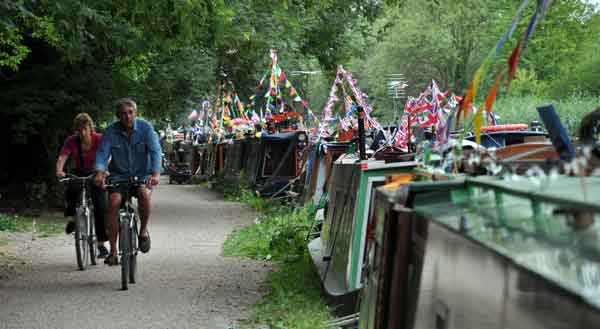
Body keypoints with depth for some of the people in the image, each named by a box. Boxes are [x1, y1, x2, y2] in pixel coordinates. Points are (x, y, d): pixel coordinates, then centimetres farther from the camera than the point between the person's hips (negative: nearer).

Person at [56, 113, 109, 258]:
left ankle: (101, 243, -1)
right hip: (80, 174, 1)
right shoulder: (71, 141, -13)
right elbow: (62, 157, -24)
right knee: (72, 189, -32)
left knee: (100, 206, -12)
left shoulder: (99, 139, -18)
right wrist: (59, 171, -45)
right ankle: (72, 218, -8)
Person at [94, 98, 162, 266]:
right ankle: (113, 251, -13)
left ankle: (143, 230, -6)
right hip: (119, 175, 1)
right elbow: (102, 153, -17)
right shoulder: (111, 131, -8)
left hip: (142, 174, -1)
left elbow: (155, 150, -20)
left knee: (144, 193, -32)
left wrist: (156, 173, -37)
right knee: (114, 202, -23)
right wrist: (100, 173, -37)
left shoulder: (145, 127, -11)